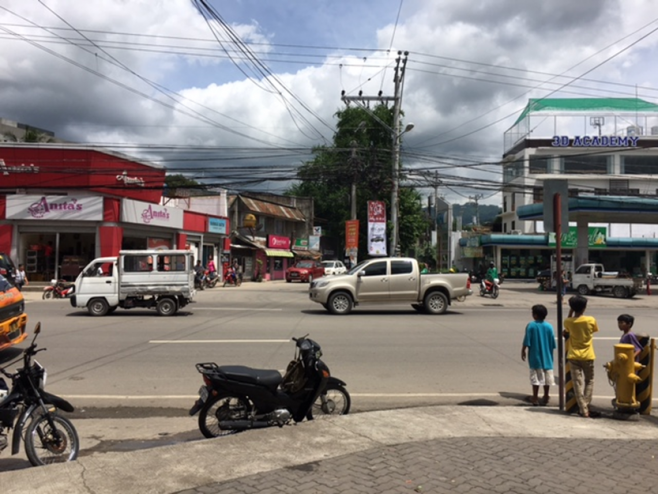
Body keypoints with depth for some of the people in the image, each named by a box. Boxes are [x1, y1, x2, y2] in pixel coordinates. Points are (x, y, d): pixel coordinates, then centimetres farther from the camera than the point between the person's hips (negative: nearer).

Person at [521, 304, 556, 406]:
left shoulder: (530, 325, -12)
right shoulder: (549, 326, -4)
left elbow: (526, 342, -11)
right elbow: (552, 343, 1)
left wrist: (523, 351, 2)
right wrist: (549, 352, 15)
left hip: (535, 356, -2)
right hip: (547, 356, 2)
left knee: (536, 377, 4)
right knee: (547, 377, 12)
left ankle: (535, 398, 8)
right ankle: (546, 397, 19)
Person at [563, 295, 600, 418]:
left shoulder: (568, 321, -8)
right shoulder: (591, 320, -10)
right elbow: (594, 330, 9)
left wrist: (570, 313, 8)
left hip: (573, 356, 0)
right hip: (587, 356, 0)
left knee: (577, 383, 3)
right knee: (589, 381, 17)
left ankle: (583, 410, 1)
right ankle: (586, 407, 12)